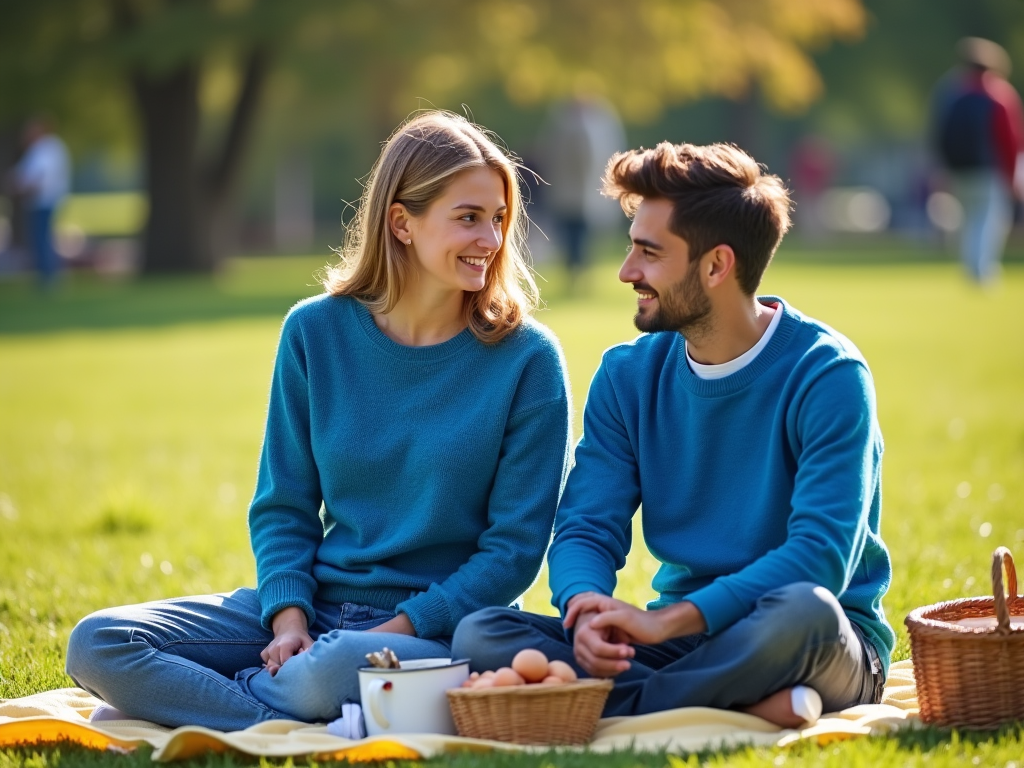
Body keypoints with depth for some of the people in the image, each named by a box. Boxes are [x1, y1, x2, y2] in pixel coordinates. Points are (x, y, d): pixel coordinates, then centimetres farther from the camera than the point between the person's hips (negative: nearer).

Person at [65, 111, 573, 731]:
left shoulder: (527, 359, -5)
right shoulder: (317, 332, 3)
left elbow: (515, 546, -5)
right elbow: (284, 505, 8)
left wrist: (397, 631, -16)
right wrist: (288, 618, -10)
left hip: (437, 628, -4)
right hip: (317, 605, 4)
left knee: (329, 670, -39)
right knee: (97, 644, -14)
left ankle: (193, 703, -10)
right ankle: (295, 727, -21)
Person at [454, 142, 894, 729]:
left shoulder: (827, 376, -12)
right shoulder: (628, 376, 5)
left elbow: (820, 554, -21)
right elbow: (587, 528, 0)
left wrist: (668, 619, -31)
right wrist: (587, 609, -25)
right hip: (680, 639, 5)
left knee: (802, 610, -41)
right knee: (481, 636, -18)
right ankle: (756, 709, -27)